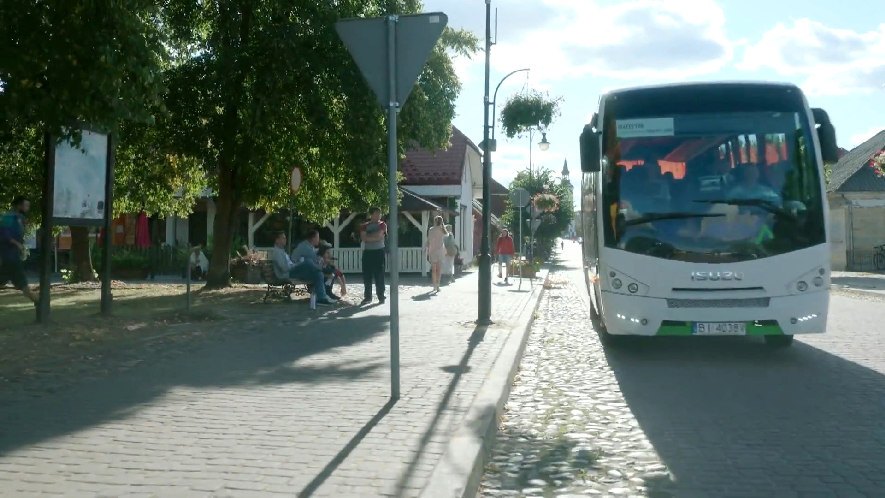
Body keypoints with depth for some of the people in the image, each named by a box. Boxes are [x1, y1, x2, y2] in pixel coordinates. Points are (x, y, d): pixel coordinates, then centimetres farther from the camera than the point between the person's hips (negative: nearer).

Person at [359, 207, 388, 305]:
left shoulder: (382, 225, 4)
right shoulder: (364, 226, 9)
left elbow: (379, 235, -13)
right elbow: (363, 238, -6)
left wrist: (368, 237, -6)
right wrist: (376, 237, -11)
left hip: (379, 252, -2)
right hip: (367, 252, 2)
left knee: (379, 275, -3)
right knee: (367, 276, 3)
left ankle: (381, 297, 2)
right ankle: (367, 297, 10)